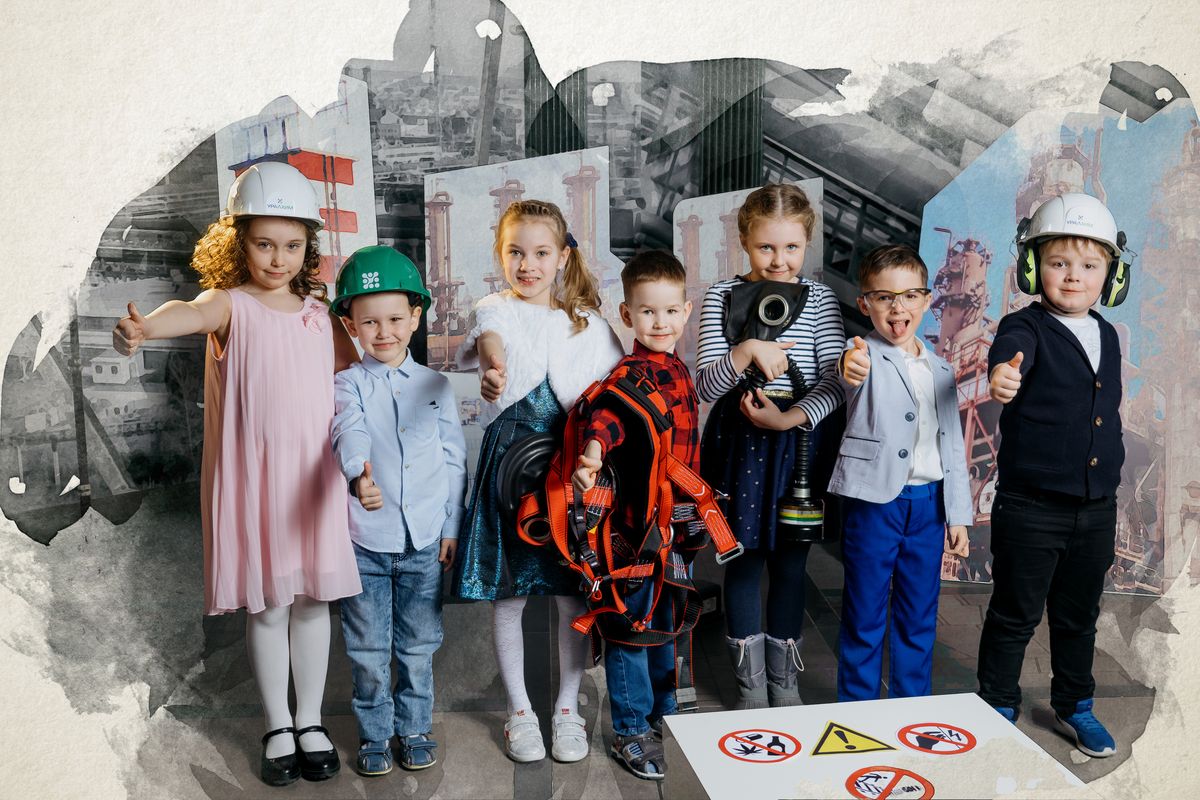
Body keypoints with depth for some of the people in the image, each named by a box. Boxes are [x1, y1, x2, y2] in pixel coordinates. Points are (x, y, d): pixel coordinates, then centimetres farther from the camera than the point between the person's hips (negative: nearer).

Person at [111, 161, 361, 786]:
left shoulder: (321, 315, 8)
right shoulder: (232, 305, -6)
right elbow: (192, 313, -29)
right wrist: (143, 327, -51)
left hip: (314, 477, 3)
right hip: (253, 478, -3)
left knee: (312, 601, 10)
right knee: (267, 606, 7)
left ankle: (310, 722, 28)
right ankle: (278, 728, 25)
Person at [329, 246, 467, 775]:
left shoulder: (436, 386, 4)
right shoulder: (349, 385, -3)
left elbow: (455, 459, 7)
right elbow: (349, 433, -25)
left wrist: (452, 526, 5)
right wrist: (358, 475, -45)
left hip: (425, 540, 2)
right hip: (365, 540, -1)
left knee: (419, 645, 13)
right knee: (368, 649, 10)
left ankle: (415, 728, 32)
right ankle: (374, 733, 29)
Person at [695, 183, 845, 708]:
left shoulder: (820, 299, 1)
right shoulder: (722, 297, -2)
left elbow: (834, 380, -5)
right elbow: (706, 386, -8)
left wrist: (788, 418, -19)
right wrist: (748, 349, -24)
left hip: (801, 441, 1)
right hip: (740, 443, -1)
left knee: (790, 561, 11)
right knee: (744, 559, 7)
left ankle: (785, 681, 29)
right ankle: (750, 686, 23)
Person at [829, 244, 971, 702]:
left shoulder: (941, 370, 9)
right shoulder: (867, 356, -8)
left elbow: (954, 445, 13)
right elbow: (855, 374, -34)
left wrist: (958, 515, 11)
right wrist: (851, 369, -59)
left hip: (929, 504, 5)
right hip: (875, 501, -5)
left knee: (919, 617, 15)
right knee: (864, 617, 7)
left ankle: (914, 710, 30)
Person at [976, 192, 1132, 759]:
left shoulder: (1107, 336, 9)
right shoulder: (1026, 328, -12)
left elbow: (1109, 414, 18)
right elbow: (1010, 348, -37)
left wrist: (1111, 484, 20)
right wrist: (1003, 372, -61)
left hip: (1097, 508, 6)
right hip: (1030, 507, -6)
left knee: (1079, 616, 20)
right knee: (1015, 615, 7)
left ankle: (1074, 707, 39)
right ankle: (998, 711, 25)